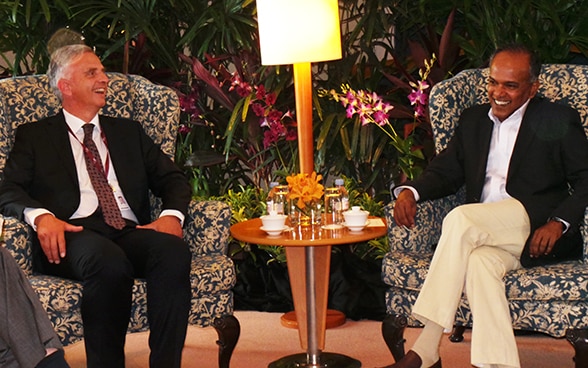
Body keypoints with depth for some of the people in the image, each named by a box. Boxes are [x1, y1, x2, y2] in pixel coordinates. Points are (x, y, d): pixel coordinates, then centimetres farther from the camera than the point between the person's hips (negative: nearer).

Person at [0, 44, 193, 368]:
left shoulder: (128, 131, 30)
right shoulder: (34, 136, 20)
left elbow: (172, 178, 22)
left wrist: (172, 215, -2)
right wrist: (40, 215, -17)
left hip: (131, 232, 3)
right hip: (75, 234, -3)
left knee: (174, 251, -33)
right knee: (108, 261, -40)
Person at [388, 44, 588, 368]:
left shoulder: (558, 120, 9)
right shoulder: (473, 120, 24)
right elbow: (446, 171, 19)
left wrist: (560, 222, -16)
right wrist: (410, 192, -3)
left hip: (534, 228, -4)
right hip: (482, 233, 4)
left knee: (460, 218, -31)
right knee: (480, 262, -34)